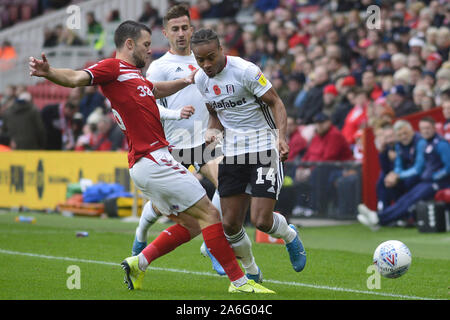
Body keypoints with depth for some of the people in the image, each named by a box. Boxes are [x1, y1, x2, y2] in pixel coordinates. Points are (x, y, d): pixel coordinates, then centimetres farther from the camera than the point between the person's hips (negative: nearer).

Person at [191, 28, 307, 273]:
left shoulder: (245, 70, -16)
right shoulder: (201, 79, 4)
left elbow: (275, 102, -12)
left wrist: (282, 137, -26)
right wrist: (212, 131, -4)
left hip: (263, 145, -6)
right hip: (232, 150, 6)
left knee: (261, 220, -14)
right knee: (230, 224, 0)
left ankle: (290, 236, 21)